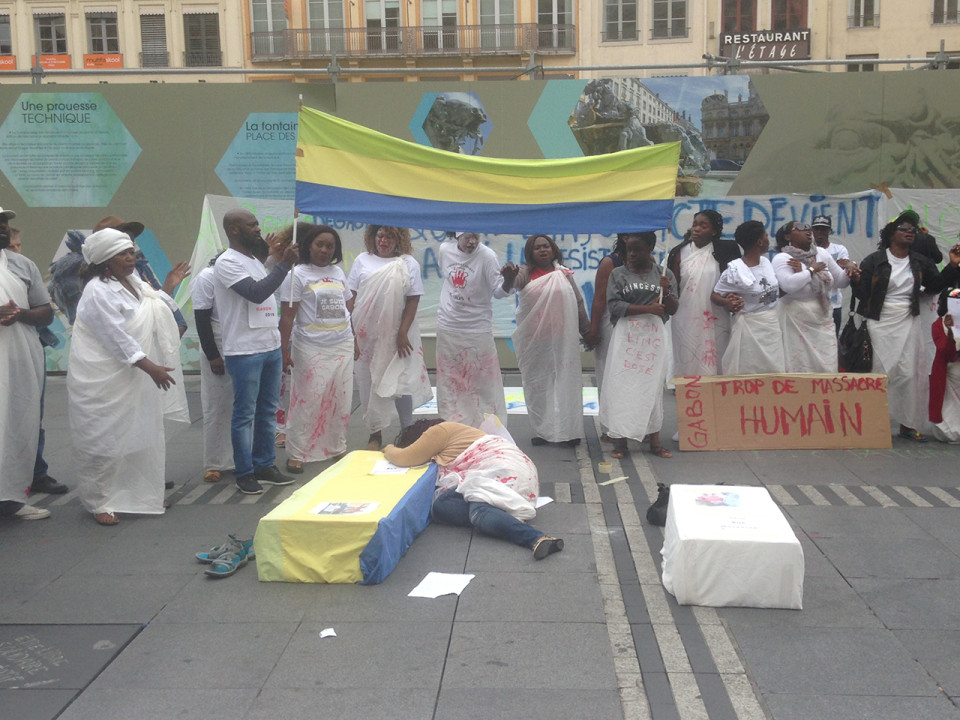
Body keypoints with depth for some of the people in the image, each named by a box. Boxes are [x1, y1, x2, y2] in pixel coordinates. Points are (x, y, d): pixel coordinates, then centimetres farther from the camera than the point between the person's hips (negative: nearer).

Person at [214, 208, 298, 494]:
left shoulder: (255, 261, 18)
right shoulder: (227, 262, -10)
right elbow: (256, 293, -22)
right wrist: (285, 263, -20)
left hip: (272, 347, 9)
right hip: (244, 351, -8)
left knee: (268, 411, 12)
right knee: (245, 414, -1)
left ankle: (265, 465, 22)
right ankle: (244, 472, 8)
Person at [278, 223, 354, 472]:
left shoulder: (338, 272, 13)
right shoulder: (297, 274, -4)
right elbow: (287, 315, -8)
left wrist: (354, 337, 16)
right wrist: (284, 349, -13)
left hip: (342, 345, 5)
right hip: (311, 347, -5)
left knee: (340, 400, 9)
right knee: (307, 400, -2)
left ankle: (337, 447, 23)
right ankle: (296, 454, 8)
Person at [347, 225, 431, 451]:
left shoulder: (408, 263, 2)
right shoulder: (362, 260, 7)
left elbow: (413, 301, -3)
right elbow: (352, 298, 5)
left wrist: (403, 333, -11)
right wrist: (351, 331, -3)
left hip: (396, 333, -2)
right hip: (366, 333, 2)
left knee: (401, 382, -2)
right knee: (369, 383, 5)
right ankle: (375, 434, 16)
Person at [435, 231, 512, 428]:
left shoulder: (487, 256, -14)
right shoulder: (444, 250, -1)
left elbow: (498, 291, -17)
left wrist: (508, 280, -38)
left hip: (478, 328, -4)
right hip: (447, 327, 4)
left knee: (483, 381, 0)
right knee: (449, 381, 13)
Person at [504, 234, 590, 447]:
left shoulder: (564, 274, 7)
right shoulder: (526, 273, 3)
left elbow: (578, 303, 12)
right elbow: (512, 283, -18)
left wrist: (586, 332, 11)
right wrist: (508, 278, -42)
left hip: (561, 339, 0)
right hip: (533, 340, 0)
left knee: (564, 381, 1)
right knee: (536, 384, 5)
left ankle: (568, 431, 8)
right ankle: (542, 431, 16)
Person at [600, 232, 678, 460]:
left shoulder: (664, 274, 10)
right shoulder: (618, 274, 5)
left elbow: (673, 309, 9)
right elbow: (614, 305, -6)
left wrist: (666, 291, -11)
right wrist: (647, 308, -12)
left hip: (654, 337, 1)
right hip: (626, 336, -1)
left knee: (653, 386, 1)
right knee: (622, 386, -6)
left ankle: (654, 441, 7)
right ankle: (620, 441, -1)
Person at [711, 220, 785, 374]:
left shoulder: (765, 262, 4)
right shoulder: (735, 271, -16)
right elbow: (714, 296, -9)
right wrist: (727, 303, -27)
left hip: (773, 327, 7)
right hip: (750, 329, -7)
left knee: (776, 373, 9)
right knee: (748, 376, -2)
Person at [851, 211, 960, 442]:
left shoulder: (920, 262, 9)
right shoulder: (874, 261, -4)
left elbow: (937, 284, 15)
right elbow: (862, 293, -4)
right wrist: (855, 280, -24)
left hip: (908, 325, 4)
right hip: (880, 325, -4)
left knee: (910, 374, 2)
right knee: (881, 373, 0)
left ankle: (907, 425, 10)